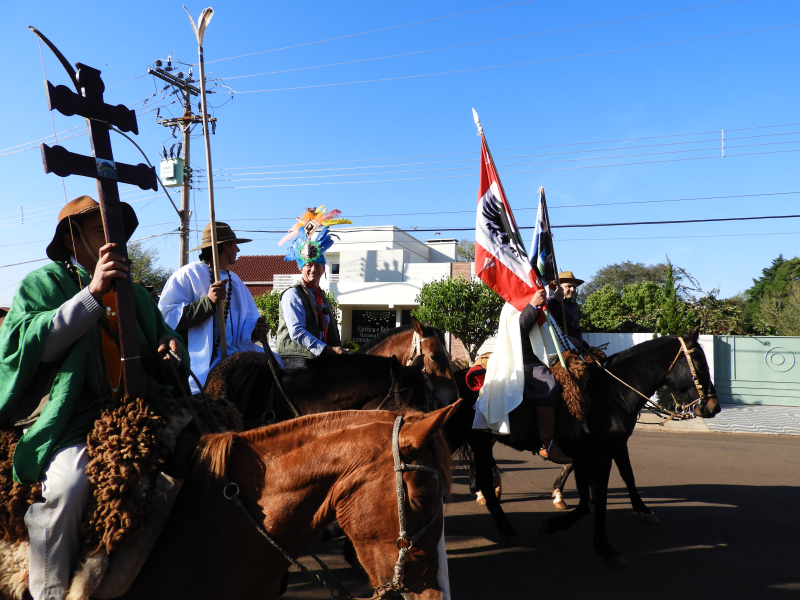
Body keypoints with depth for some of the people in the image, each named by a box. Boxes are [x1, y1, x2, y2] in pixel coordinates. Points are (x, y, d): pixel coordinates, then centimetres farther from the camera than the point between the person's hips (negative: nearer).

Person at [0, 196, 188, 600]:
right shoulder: (43, 283, 4)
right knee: (67, 484, -32)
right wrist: (93, 293, -20)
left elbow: (160, 332, 28)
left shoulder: (133, 291, 18)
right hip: (69, 422, -5)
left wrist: (171, 345, 2)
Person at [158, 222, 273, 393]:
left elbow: (247, 320, 20)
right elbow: (166, 318, -13)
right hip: (204, 364, -7)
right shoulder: (188, 275, -1)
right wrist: (208, 301, -20)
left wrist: (254, 331, -4)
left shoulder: (235, 280, 23)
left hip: (236, 355, 7)